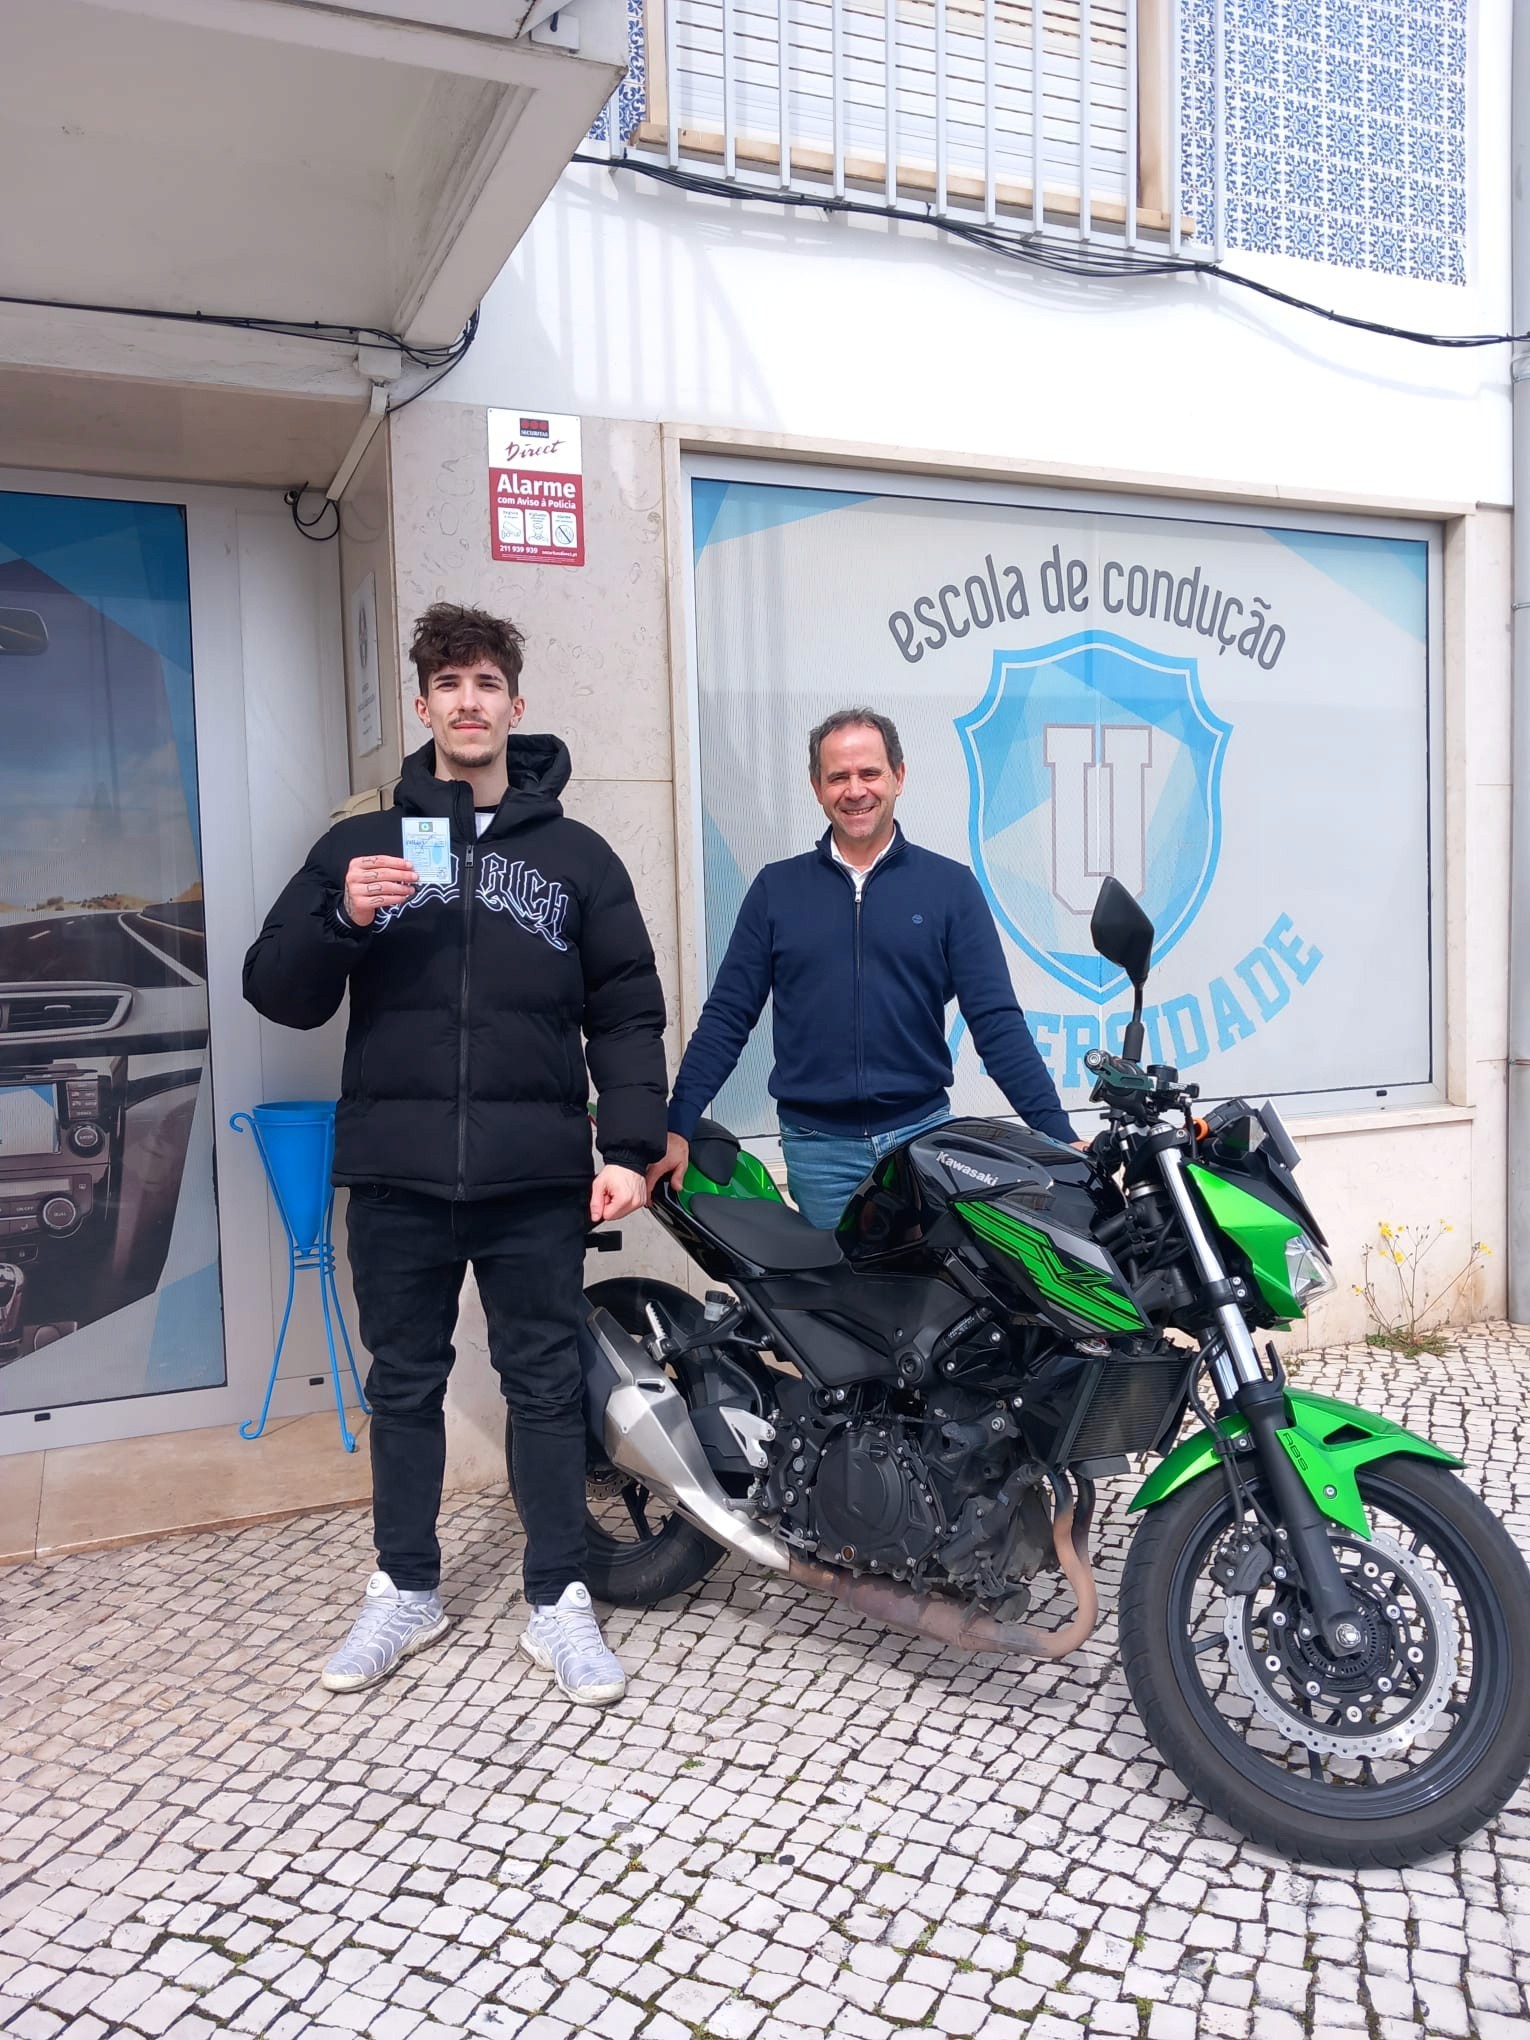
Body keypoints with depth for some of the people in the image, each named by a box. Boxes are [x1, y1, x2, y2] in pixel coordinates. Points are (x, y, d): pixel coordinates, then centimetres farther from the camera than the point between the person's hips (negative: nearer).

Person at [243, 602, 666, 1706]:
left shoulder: (577, 855, 8)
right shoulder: (358, 847, 10)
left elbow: (628, 1014, 5)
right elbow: (277, 993, 6)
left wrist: (630, 1146, -6)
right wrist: (339, 917, -14)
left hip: (537, 1179, -1)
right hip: (397, 1176, 1)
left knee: (547, 1385, 7)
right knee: (406, 1385, 13)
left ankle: (559, 1601, 20)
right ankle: (406, 1589, 30)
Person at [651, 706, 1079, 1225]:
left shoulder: (950, 886, 1)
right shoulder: (776, 889, 5)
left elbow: (996, 1020, -2)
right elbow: (727, 1017, 4)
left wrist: (1057, 1133, -9)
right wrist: (676, 1128, -3)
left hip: (923, 1132, 0)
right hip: (816, 1147, 1)